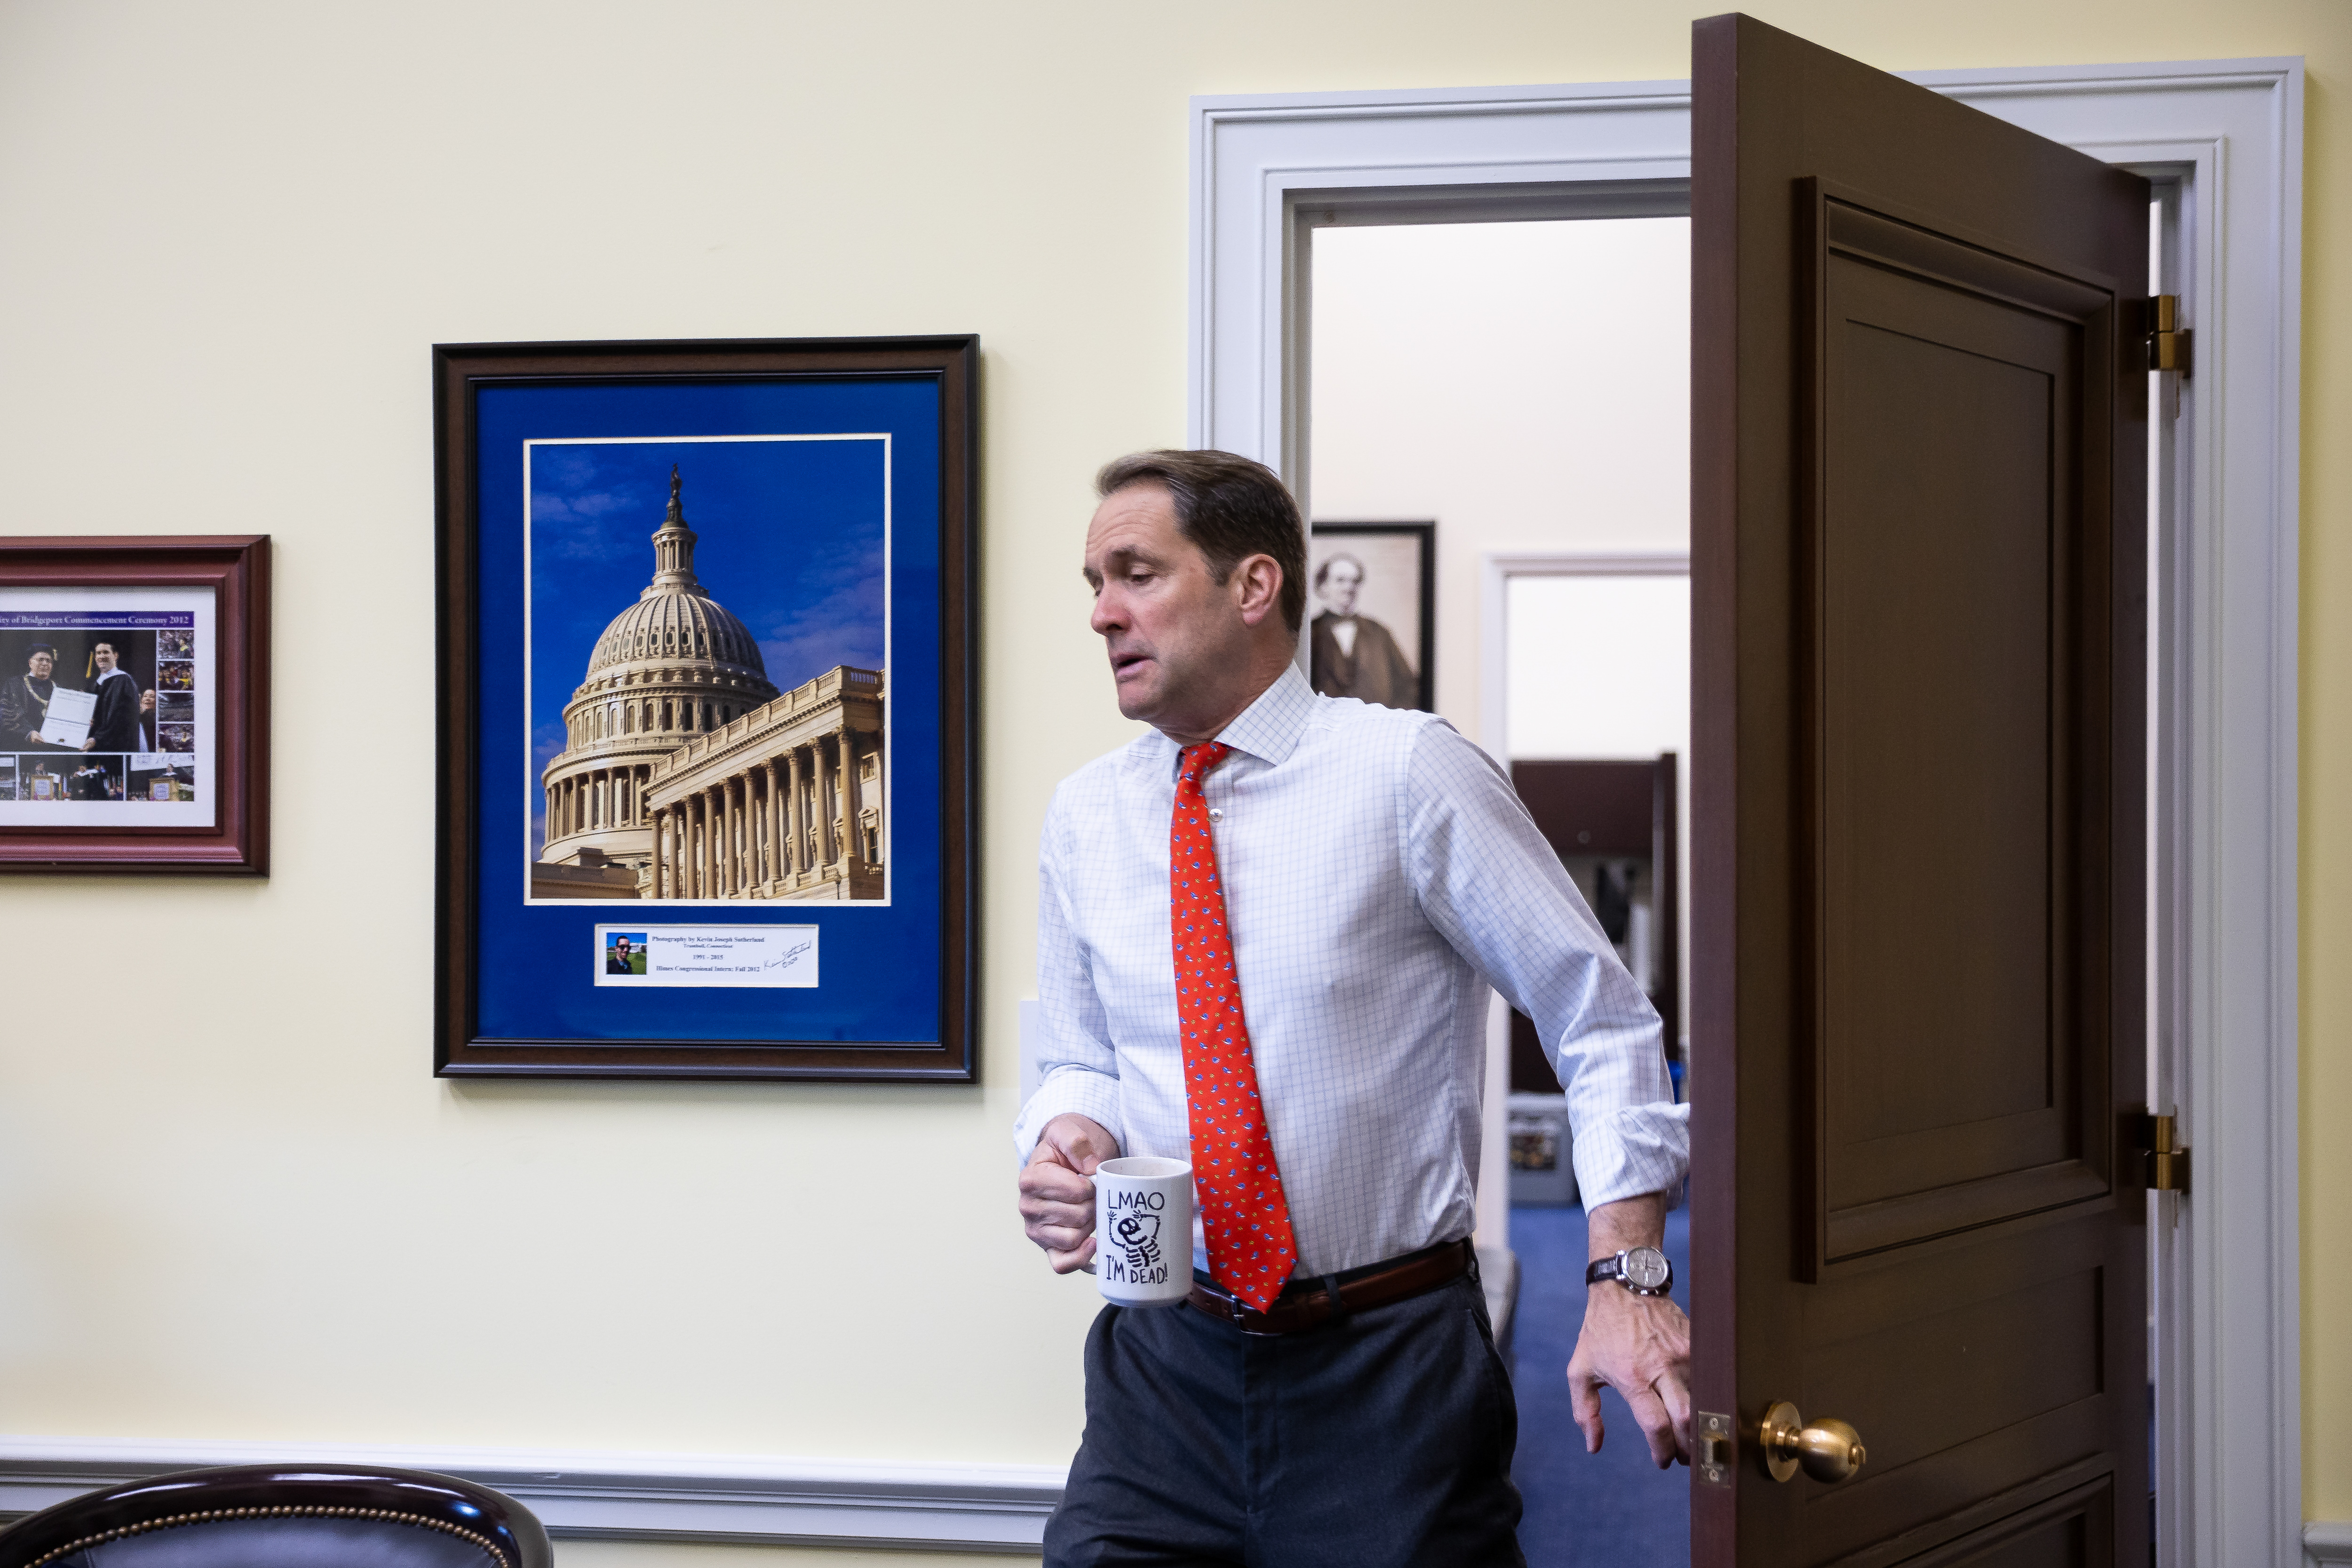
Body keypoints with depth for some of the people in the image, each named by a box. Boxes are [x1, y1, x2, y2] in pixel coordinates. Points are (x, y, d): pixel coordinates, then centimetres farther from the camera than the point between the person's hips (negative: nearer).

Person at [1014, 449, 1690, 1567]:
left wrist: (1626, 1279, -16)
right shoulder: (1083, 815, 6)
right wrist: (1067, 1137, -7)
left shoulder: (1409, 772, -8)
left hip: (1391, 1380, -3)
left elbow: (1601, 1023, -6)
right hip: (1168, 1365, 4)